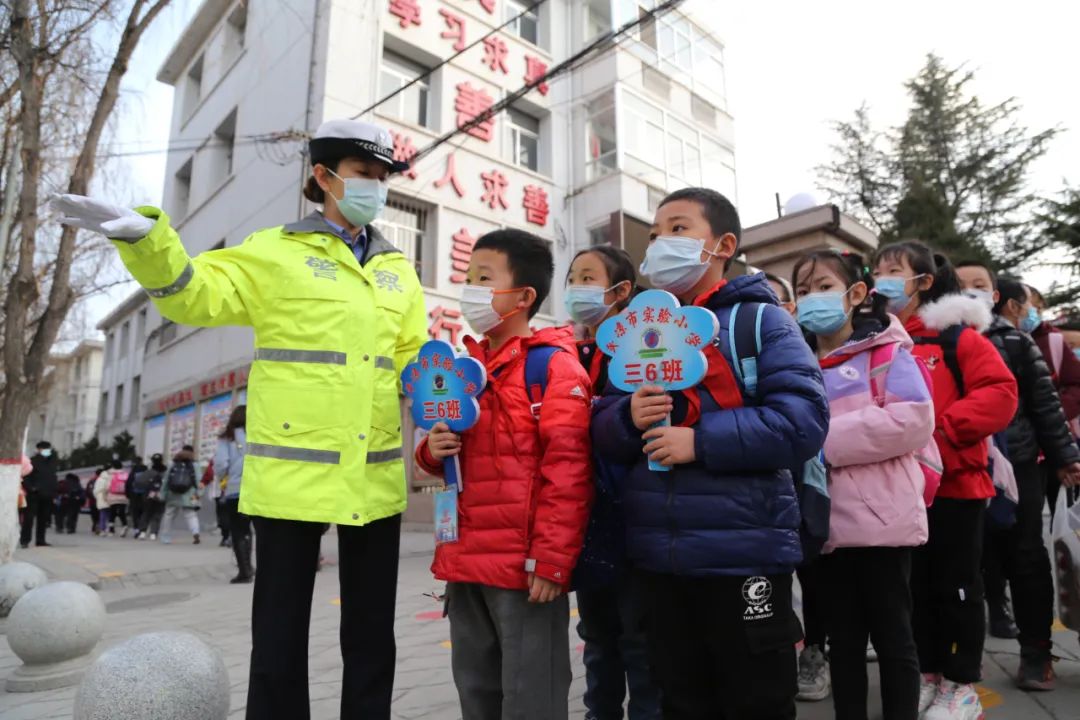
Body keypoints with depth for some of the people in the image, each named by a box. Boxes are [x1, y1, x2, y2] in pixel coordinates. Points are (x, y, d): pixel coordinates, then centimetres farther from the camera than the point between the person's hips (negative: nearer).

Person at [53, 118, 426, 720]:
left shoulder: (398, 272, 14)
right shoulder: (278, 254, 2)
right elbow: (193, 293, -8)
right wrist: (145, 237, -24)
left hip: (375, 477, 4)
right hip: (293, 472, -4)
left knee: (371, 637, 15)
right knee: (281, 638, 7)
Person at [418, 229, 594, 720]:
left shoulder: (554, 364, -10)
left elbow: (568, 470, -16)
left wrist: (551, 561, -19)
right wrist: (433, 450, 0)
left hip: (524, 565, -8)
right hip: (466, 561, 8)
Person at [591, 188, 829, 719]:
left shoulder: (759, 320, -4)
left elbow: (804, 420, -16)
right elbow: (601, 433, 10)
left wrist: (701, 441, -21)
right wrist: (629, 418, -12)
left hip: (744, 556, -5)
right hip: (658, 558, 5)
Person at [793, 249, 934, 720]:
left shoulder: (885, 349, -2)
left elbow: (915, 419, -15)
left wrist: (827, 439, -17)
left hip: (881, 518, -4)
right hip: (827, 523, 5)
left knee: (893, 638, 9)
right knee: (843, 640, 15)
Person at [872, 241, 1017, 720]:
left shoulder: (956, 334, -7)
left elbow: (1000, 393, -14)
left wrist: (940, 426, -22)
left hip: (954, 480, -4)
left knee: (957, 586, 8)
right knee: (916, 584, 15)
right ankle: (927, 674, 31)